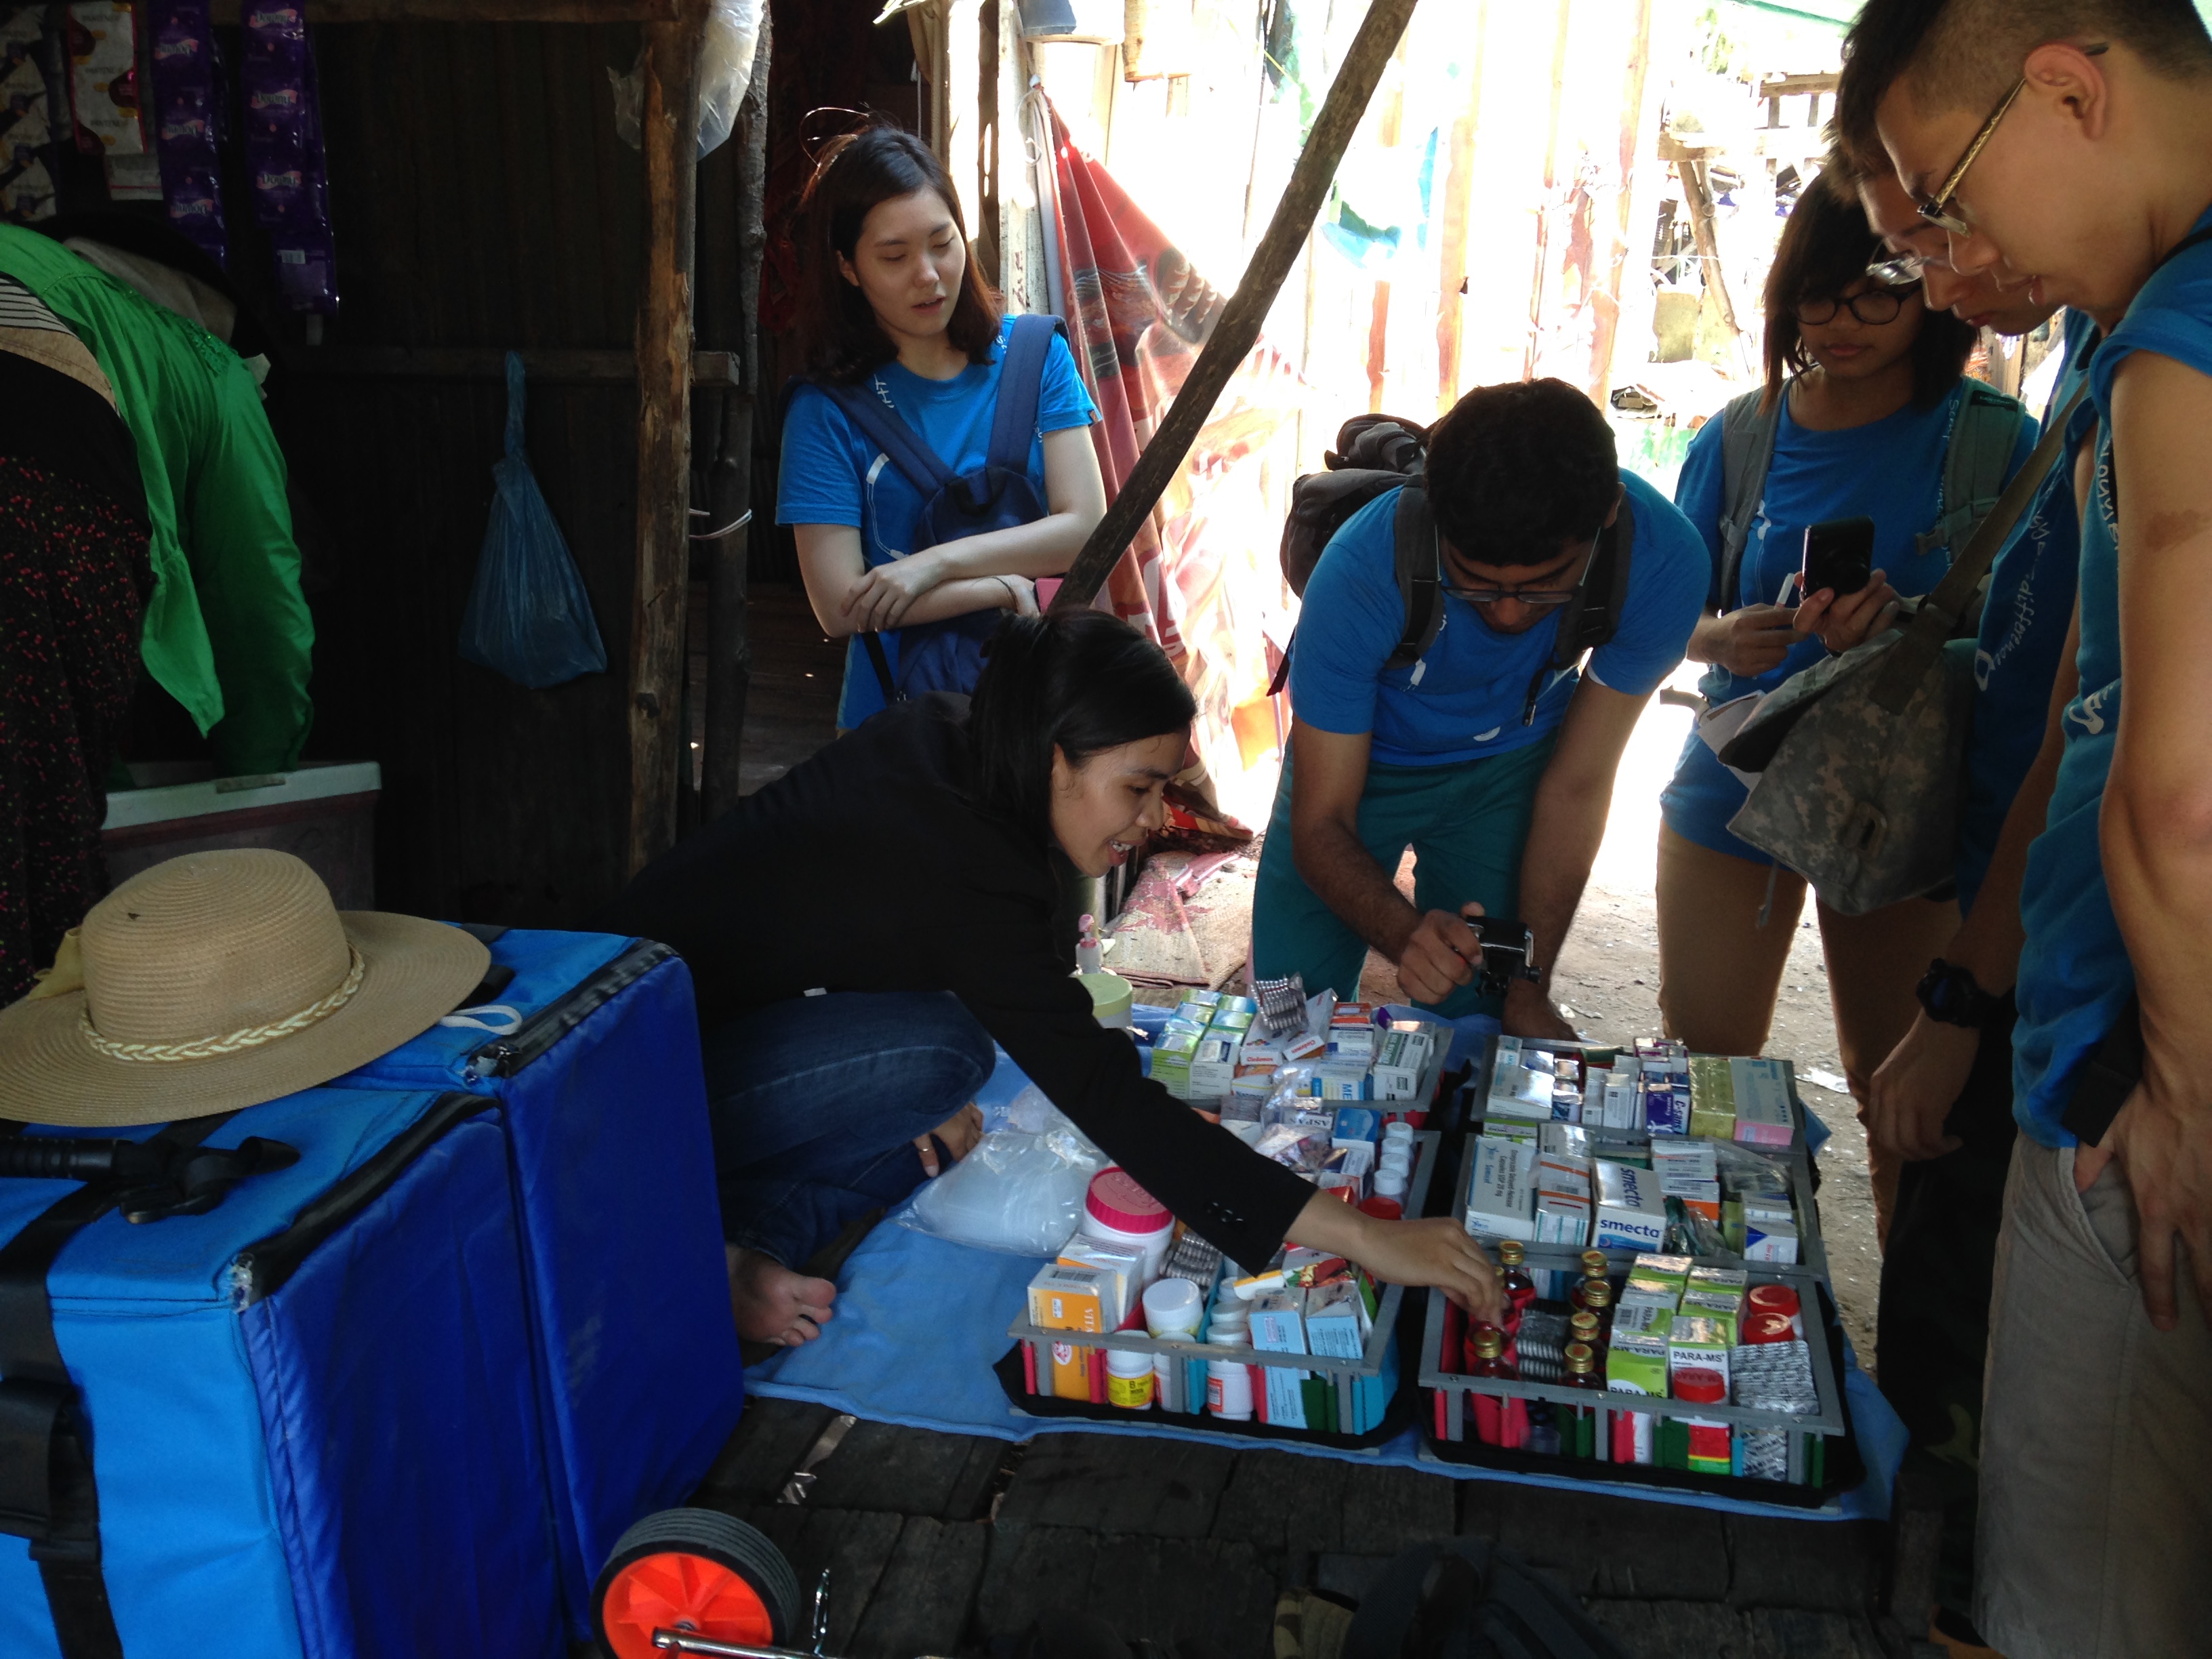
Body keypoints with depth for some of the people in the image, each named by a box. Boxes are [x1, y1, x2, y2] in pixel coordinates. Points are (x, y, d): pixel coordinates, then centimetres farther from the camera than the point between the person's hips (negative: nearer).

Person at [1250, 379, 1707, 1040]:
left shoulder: (1662, 560, -30)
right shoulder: (1360, 570, -36)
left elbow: (1577, 787, -18)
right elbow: (1321, 825, -29)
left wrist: (1528, 992, -19)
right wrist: (1406, 936, -49)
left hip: (1509, 768, 2)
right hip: (1359, 759, -1)